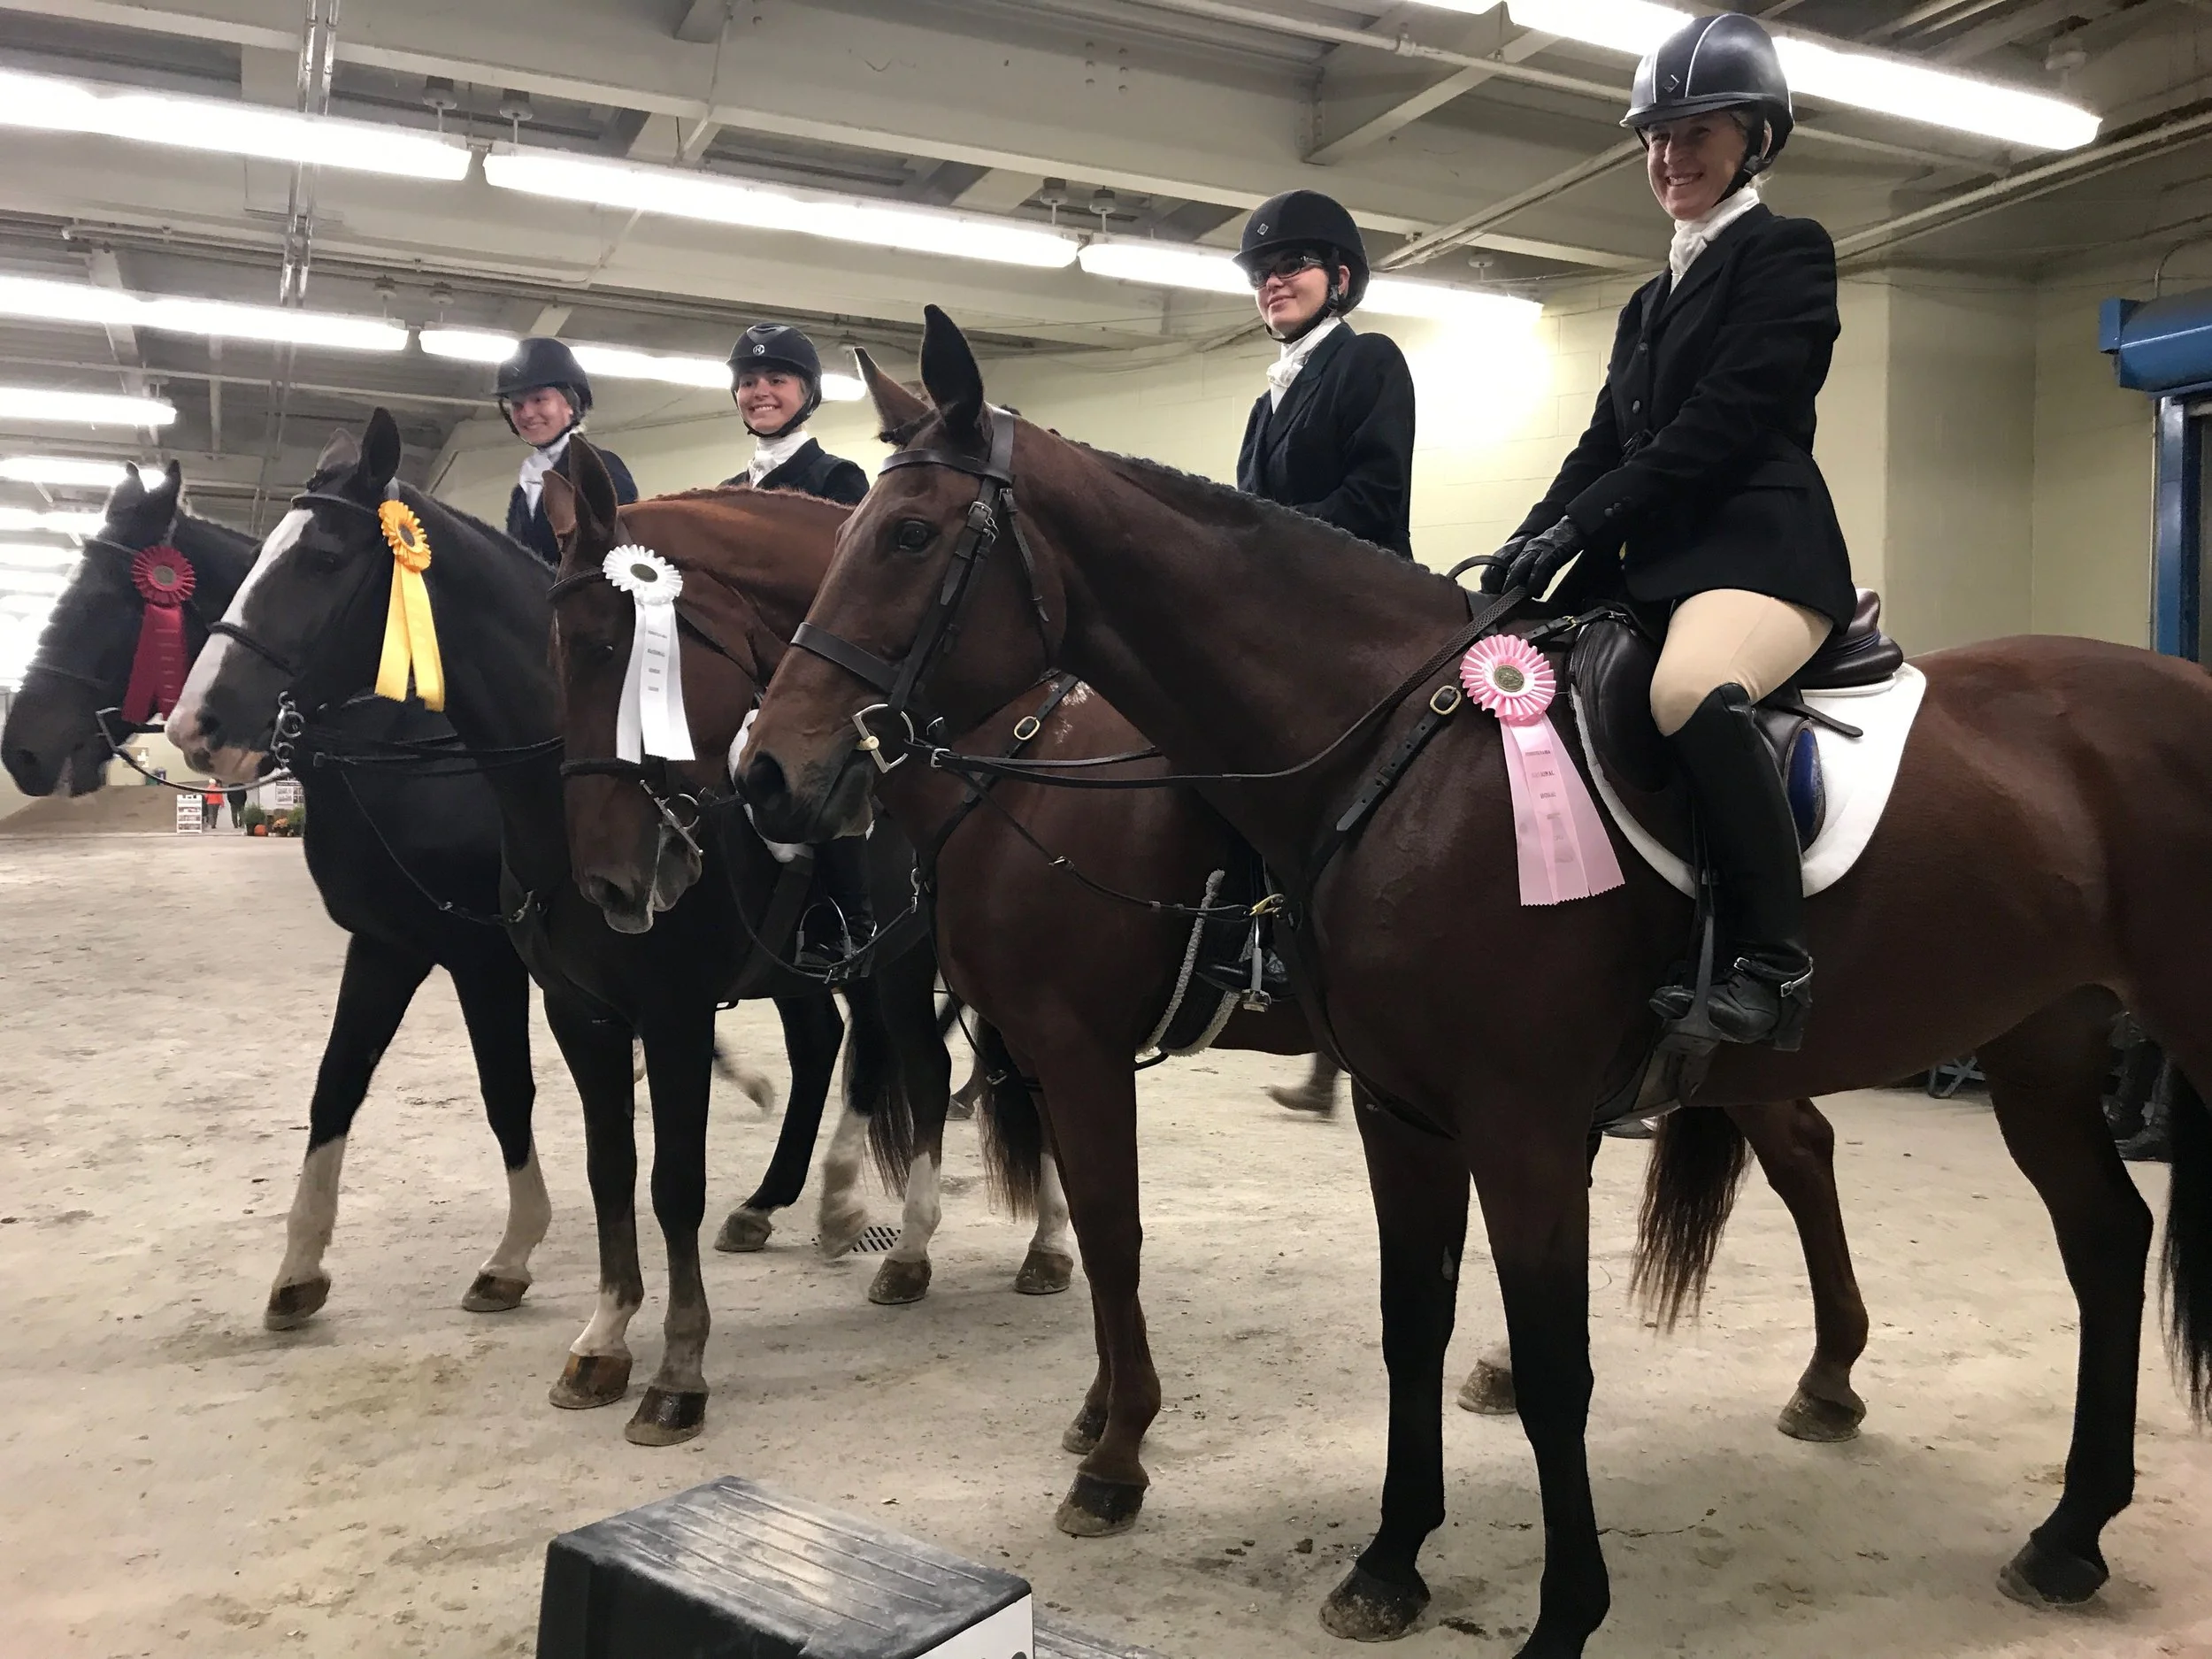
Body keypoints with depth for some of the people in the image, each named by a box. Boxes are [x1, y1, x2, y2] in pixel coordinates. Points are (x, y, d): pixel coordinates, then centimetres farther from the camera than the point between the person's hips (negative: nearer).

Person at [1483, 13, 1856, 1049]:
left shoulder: (1788, 253, 2)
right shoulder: (1649, 302, 25)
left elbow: (1723, 422, -12)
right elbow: (1606, 440, 18)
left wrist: (1577, 524, -18)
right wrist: (1532, 540, -1)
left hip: (1758, 541, -9)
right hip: (1653, 555, 9)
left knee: (1688, 692, -39)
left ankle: (1773, 962, -30)